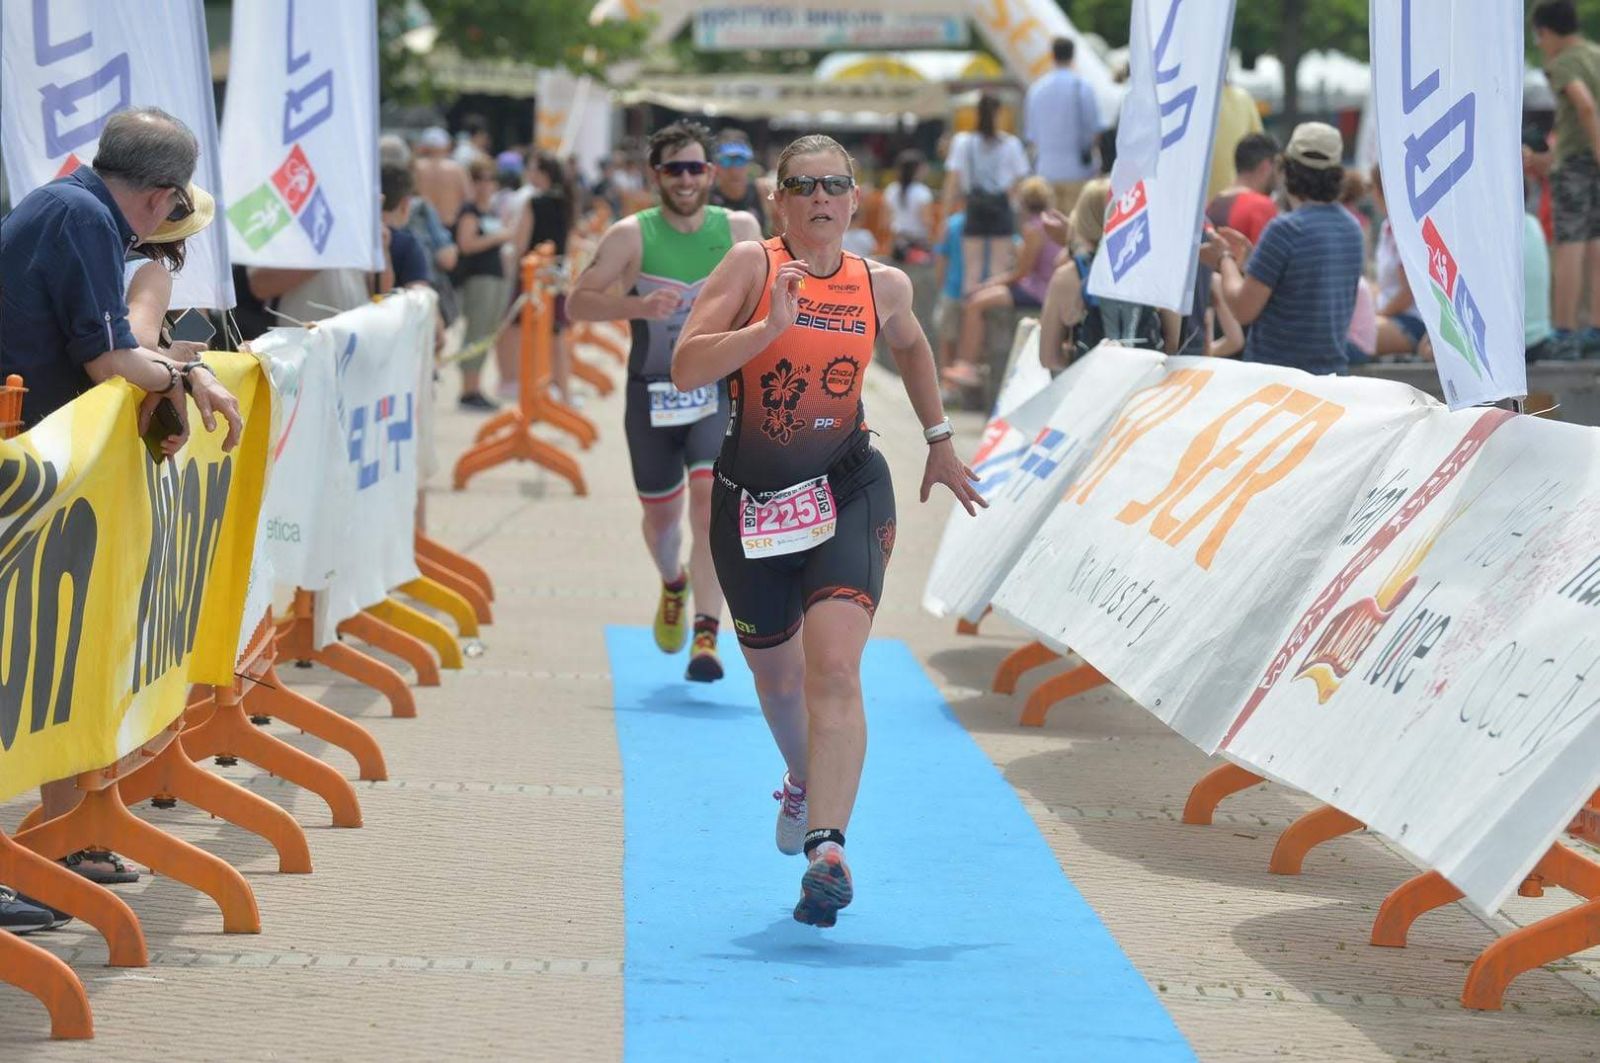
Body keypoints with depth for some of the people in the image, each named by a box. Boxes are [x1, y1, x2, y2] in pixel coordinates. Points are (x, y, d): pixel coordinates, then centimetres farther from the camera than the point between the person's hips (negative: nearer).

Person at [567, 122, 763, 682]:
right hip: (652, 393, 1)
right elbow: (577, 303, -9)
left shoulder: (740, 229, 1)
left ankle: (707, 635, -20)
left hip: (719, 390, -1)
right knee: (660, 514, 13)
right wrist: (638, 306, -24)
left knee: (710, 500, -20)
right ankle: (673, 584, 48)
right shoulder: (631, 236, -5)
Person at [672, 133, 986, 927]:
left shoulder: (881, 286, 3)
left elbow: (910, 346, 27)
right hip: (750, 498, 0)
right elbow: (685, 368, -17)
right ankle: (805, 783, 50)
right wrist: (770, 325, -27)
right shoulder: (752, 266, -7)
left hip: (846, 493, 0)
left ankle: (827, 848, -29)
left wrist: (939, 442, 29)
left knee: (834, 668, -20)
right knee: (777, 676, 18)